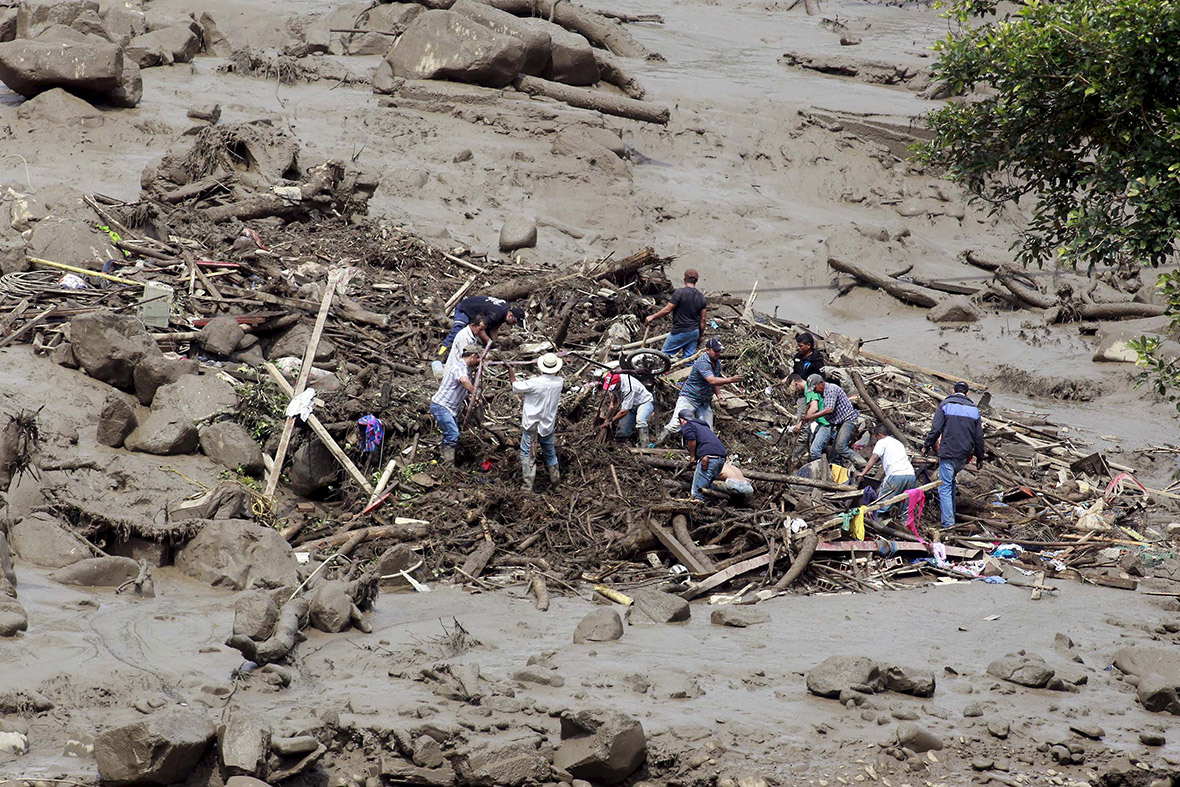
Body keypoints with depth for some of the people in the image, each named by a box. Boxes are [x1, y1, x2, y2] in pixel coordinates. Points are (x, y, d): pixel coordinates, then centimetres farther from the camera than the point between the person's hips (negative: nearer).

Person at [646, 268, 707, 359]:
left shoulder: (680, 293, -16)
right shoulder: (701, 296, 3)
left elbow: (667, 310, -14)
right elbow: (703, 319, 5)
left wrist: (652, 317, -1)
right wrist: (700, 336, 16)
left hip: (680, 332, -6)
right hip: (694, 332, 6)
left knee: (665, 354, 6)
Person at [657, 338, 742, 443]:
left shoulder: (717, 363, 8)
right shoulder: (702, 362, -22)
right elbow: (712, 381, -35)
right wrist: (730, 380, -42)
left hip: (705, 402, 8)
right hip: (689, 398, -8)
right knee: (675, 426, -18)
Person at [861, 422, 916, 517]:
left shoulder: (882, 442, 11)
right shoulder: (899, 443, 33)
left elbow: (874, 457, -4)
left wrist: (863, 473, -4)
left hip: (896, 475, -7)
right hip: (911, 474, 7)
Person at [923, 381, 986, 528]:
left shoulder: (945, 405, -2)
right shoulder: (974, 409, 10)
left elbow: (935, 429, -7)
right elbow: (979, 436, 12)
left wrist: (927, 446, 6)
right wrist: (980, 457, 22)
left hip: (948, 452, -5)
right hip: (964, 455, 5)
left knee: (945, 486, -3)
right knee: (951, 481, 24)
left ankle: (948, 521, -10)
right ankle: (950, 512, 26)